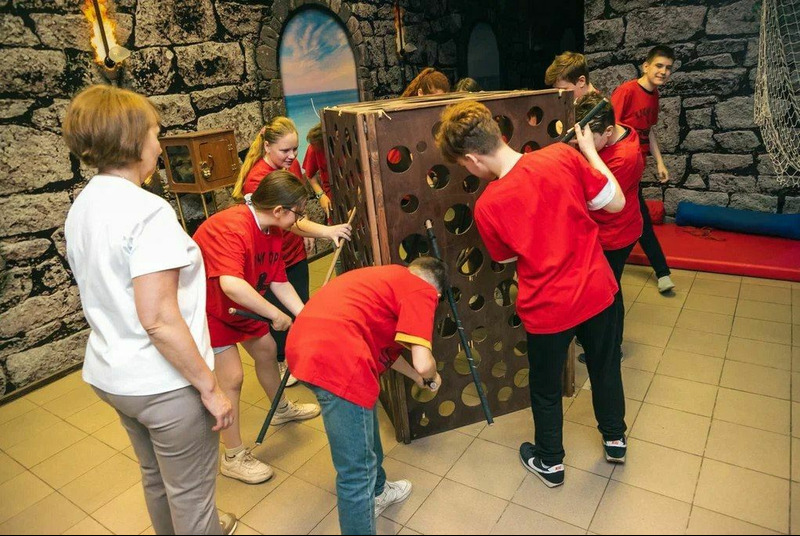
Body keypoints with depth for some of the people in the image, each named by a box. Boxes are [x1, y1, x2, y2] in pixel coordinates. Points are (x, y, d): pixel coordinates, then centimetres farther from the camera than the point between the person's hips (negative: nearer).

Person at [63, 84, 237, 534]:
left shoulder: (82, 207, 4)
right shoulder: (148, 211, -23)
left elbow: (105, 296, 12)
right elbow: (159, 319, -27)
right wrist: (210, 387, -19)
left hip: (110, 374, 9)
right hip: (164, 383, -9)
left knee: (156, 479, 28)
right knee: (192, 494, 13)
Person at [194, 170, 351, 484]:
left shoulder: (273, 231, -5)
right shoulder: (229, 227, -35)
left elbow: (279, 283, -1)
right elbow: (231, 284, -47)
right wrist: (276, 315, -38)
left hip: (240, 305, 9)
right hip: (207, 309, -9)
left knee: (266, 350, 19)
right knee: (231, 377, -8)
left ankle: (282, 410, 46)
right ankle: (234, 458, 11)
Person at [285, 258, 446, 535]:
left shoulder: (388, 276, 28)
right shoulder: (423, 290, 3)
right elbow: (423, 363, -7)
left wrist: (415, 376, 49)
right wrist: (432, 377, 17)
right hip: (335, 357, -10)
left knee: (365, 416, 31)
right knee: (357, 470, 3)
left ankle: (376, 492, 52)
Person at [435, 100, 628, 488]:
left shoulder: (487, 206, -19)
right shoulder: (563, 156, -16)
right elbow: (616, 202, -4)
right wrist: (589, 151, 5)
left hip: (548, 308, -3)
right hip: (597, 291, 4)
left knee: (546, 388, 21)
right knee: (605, 366, 28)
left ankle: (549, 462, 43)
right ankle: (615, 439, 52)